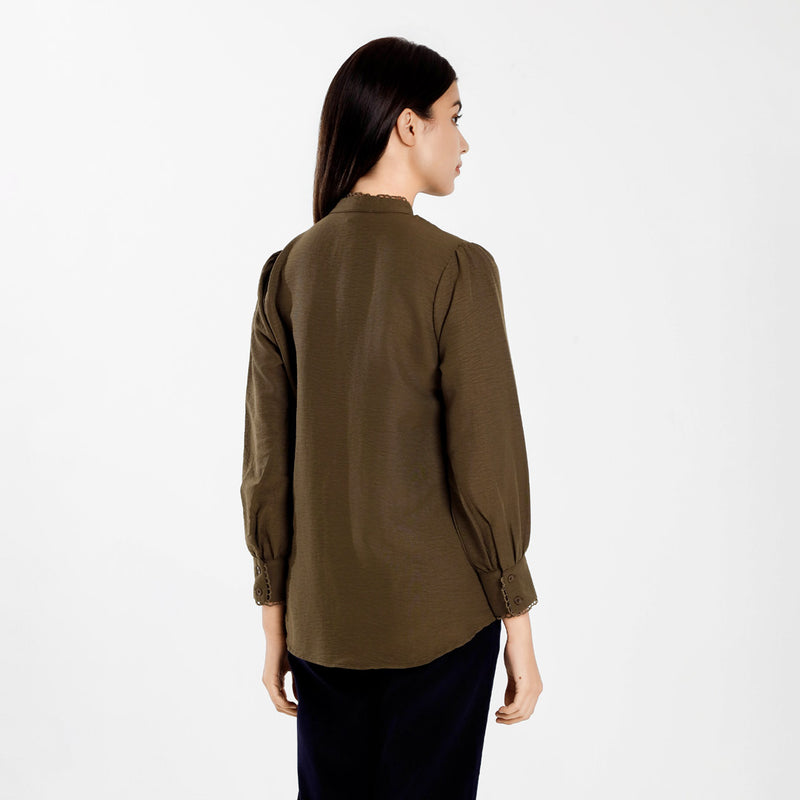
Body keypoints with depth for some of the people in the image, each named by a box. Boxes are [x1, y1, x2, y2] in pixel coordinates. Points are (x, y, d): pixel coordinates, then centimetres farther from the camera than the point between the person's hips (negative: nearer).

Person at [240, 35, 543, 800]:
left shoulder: (288, 270, -2)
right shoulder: (456, 268, -15)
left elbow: (266, 469, 1)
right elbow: (487, 466, -14)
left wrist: (274, 621, 11)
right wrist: (519, 633, -3)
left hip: (324, 618, 4)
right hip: (438, 617, -4)